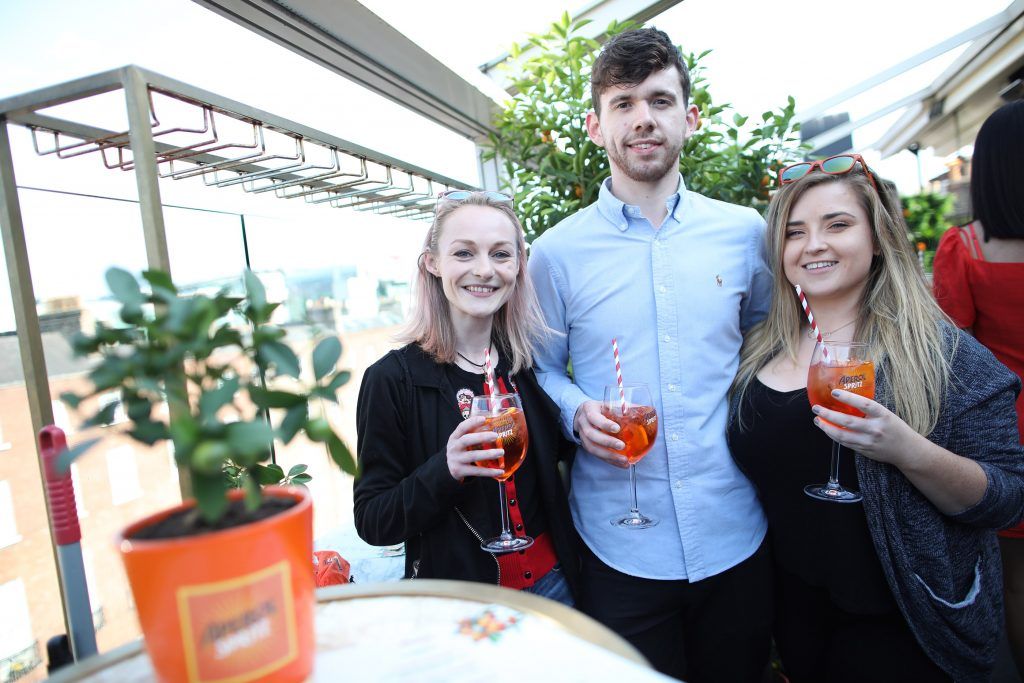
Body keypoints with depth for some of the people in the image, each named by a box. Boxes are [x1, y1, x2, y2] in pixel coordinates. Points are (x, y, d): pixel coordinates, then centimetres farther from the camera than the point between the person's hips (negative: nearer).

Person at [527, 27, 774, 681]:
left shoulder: (744, 232, 1)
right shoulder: (556, 252, -4)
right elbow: (541, 368, 4)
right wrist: (578, 412, -15)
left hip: (737, 536, 2)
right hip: (619, 548, -1)